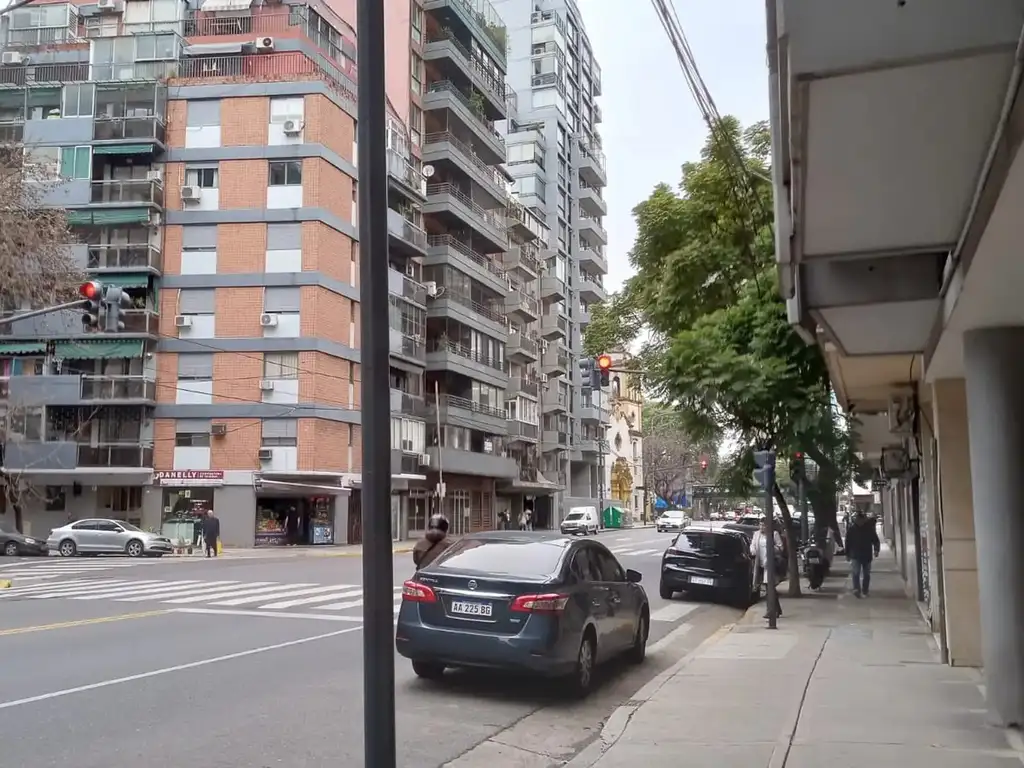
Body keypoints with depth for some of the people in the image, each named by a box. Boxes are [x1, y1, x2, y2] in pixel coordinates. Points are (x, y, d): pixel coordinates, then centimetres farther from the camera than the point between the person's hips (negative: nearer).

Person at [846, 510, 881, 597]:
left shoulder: (869, 528, 0)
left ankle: (865, 591, 18)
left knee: (866, 574, 8)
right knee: (855, 573, -16)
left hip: (867, 555, 1)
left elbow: (876, 540, 3)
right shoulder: (851, 529, 0)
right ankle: (856, 589, -24)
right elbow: (848, 543, 4)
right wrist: (847, 554, 3)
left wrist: (876, 550, -13)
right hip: (855, 556, -1)